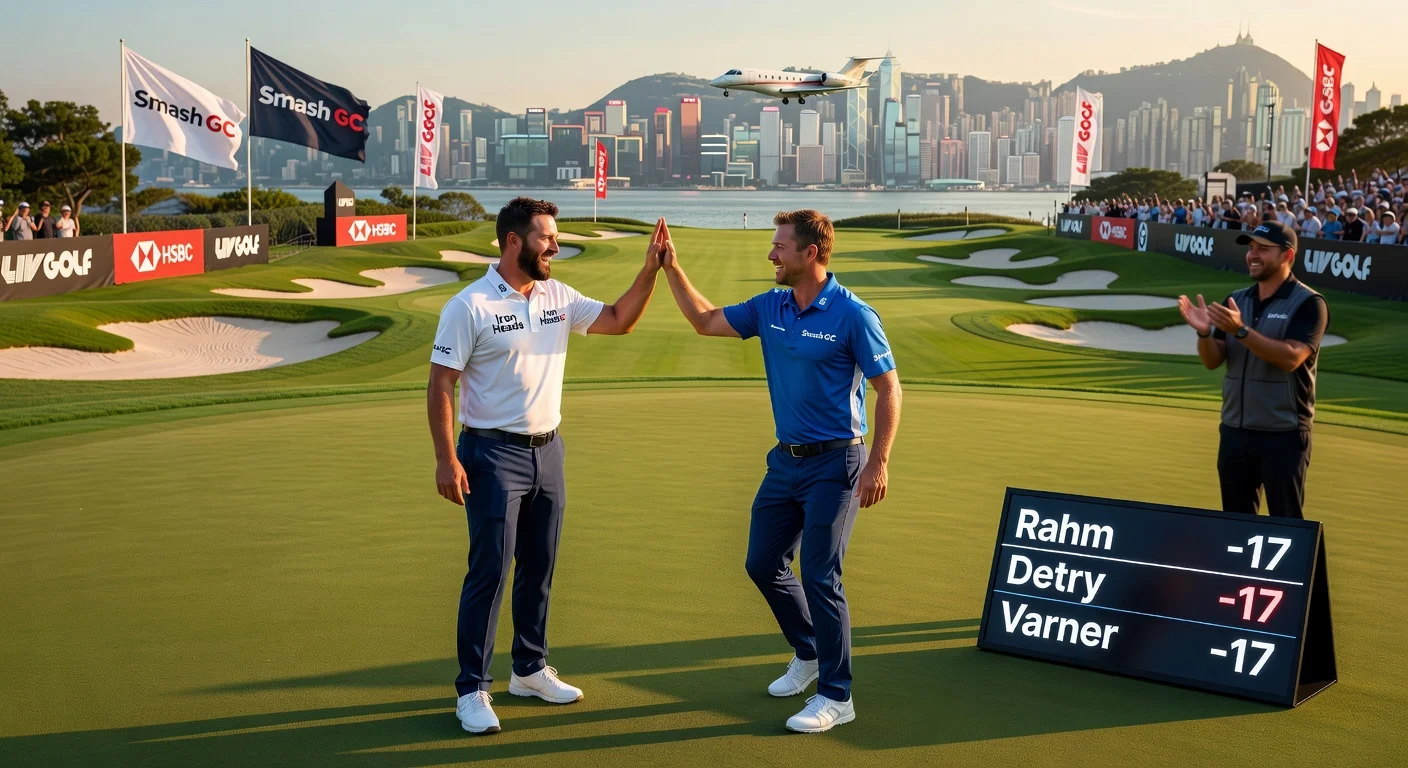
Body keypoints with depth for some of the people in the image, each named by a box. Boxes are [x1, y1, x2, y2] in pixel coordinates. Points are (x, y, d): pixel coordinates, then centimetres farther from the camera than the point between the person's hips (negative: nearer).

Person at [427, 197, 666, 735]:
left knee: (539, 567, 14)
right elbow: (440, 386, -12)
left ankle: (530, 670, 29)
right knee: (489, 572, -5)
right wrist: (447, 460, -17)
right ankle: (472, 689, 5)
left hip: (548, 450, 7)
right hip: (494, 455, -6)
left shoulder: (558, 298, 6)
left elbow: (619, 321, 9)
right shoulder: (470, 306, -12)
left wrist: (650, 269, -4)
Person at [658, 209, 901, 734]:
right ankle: (809, 654, 36)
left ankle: (836, 695, 4)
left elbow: (888, 387, -12)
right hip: (785, 459, 8)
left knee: (818, 575, -8)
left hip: (834, 463, -7)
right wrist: (672, 268, 6)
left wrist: (879, 461, -18)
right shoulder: (770, 307, 5)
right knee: (763, 564, 13)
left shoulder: (852, 315, -14)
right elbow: (706, 322, 15)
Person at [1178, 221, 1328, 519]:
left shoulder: (1308, 303, -8)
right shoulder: (1235, 301, 10)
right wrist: (1205, 332, -16)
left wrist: (1241, 331, -29)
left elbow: (1291, 357, -21)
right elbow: (1213, 360, 5)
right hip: (1234, 431, 6)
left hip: (1283, 435, -6)